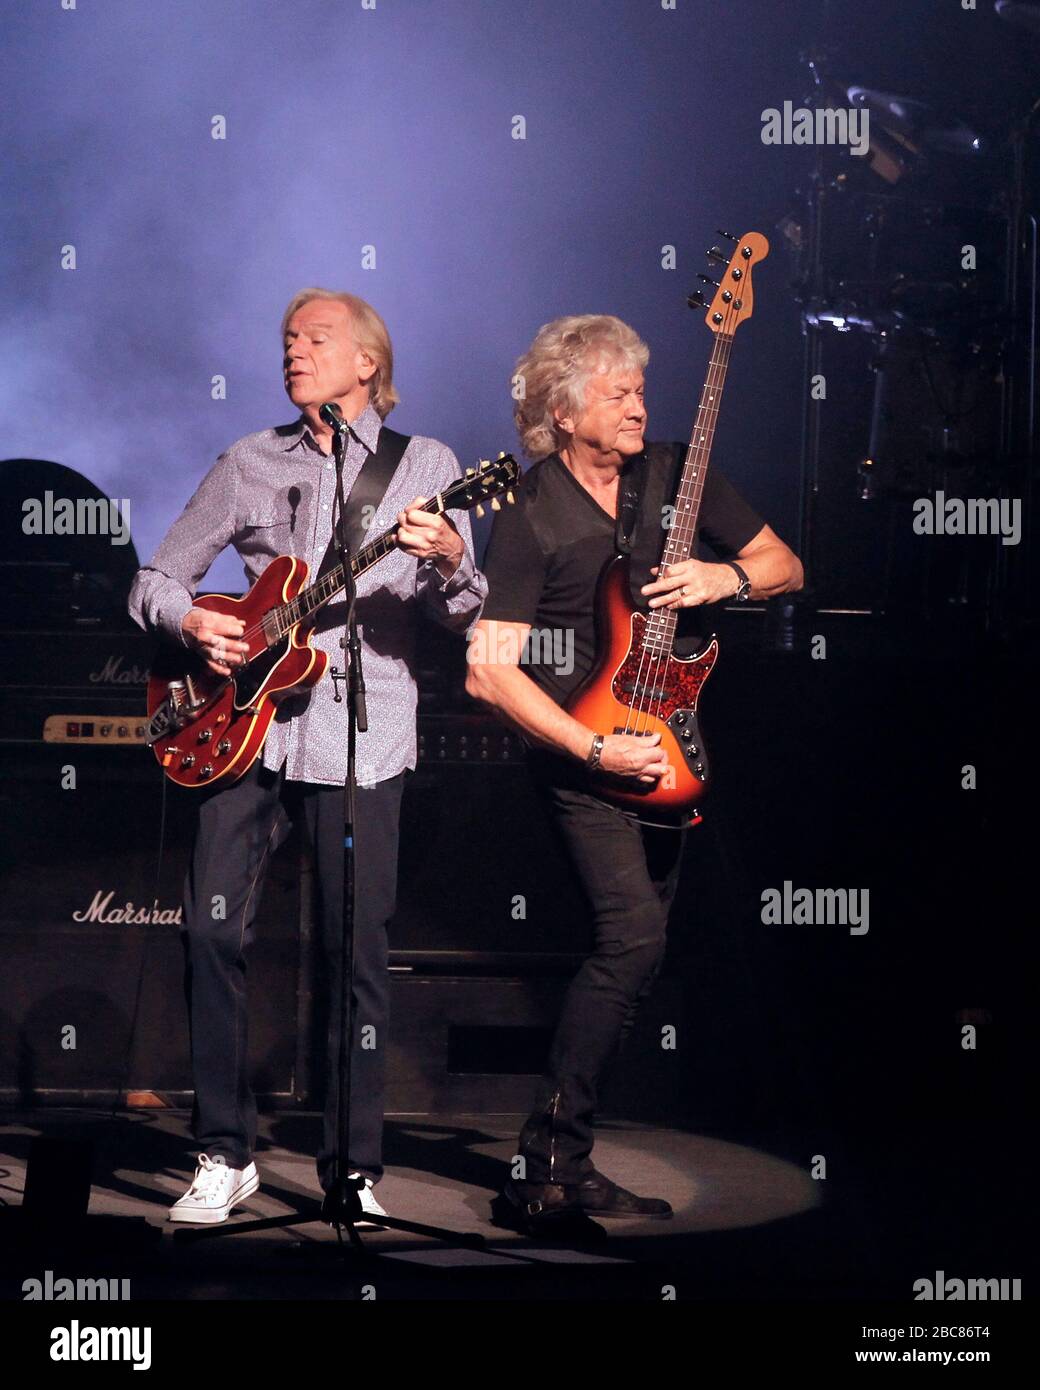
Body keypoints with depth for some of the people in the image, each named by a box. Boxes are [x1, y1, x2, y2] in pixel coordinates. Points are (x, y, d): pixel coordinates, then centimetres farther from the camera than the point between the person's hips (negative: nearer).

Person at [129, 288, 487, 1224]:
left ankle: (352, 1168, 8)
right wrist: (190, 622, -5)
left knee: (357, 951, -2)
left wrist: (448, 561, -24)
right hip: (248, 721, 2)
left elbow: (461, 615, -2)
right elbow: (155, 579, 17)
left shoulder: (425, 465, 8)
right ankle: (227, 1154, 5)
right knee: (213, 929, -6)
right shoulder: (250, 463, 15)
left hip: (363, 733, -2)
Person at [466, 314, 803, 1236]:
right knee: (635, 933, -23)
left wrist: (726, 578, -10)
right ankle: (550, 1160, -18)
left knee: (633, 952, 4)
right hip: (580, 755, -6)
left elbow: (785, 566, 12)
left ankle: (561, 1160, 13)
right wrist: (595, 748, -21)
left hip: (667, 751, 6)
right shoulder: (530, 518, -8)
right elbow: (489, 670, -13)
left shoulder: (674, 475, 6)